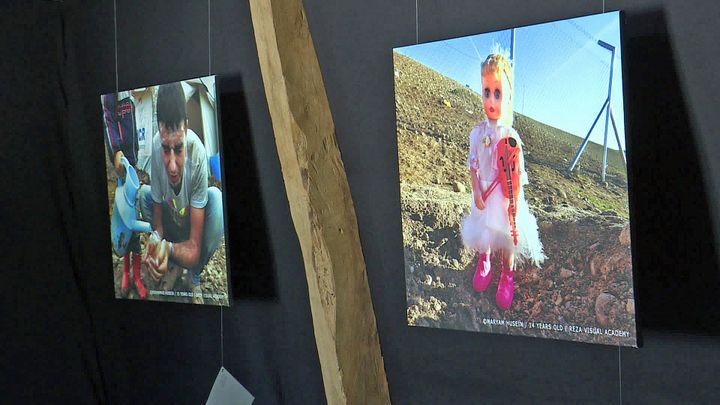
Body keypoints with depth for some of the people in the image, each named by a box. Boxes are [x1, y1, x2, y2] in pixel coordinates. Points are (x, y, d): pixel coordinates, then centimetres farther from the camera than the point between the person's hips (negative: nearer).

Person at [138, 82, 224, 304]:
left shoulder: (198, 154, -36)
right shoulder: (156, 145, -28)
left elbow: (194, 249, -29)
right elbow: (157, 219, -15)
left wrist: (168, 248, -48)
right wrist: (156, 241, -36)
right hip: (171, 224, 4)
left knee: (217, 198, -32)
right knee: (143, 193, -18)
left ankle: (194, 276, -5)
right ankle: (173, 266, 4)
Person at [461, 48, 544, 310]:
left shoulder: (512, 138, -20)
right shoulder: (478, 133, -12)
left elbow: (518, 176, -13)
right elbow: (473, 165, -1)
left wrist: (515, 204, -12)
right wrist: (477, 193, -10)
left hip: (505, 197, -2)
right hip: (484, 196, 2)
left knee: (507, 236, 15)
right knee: (483, 232, 21)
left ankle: (507, 274, 38)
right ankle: (484, 262, 49)